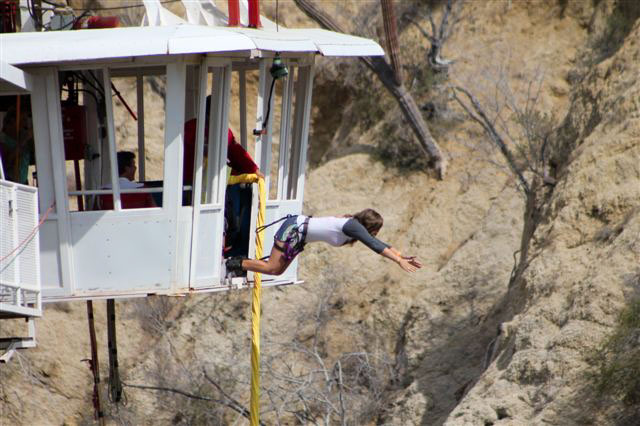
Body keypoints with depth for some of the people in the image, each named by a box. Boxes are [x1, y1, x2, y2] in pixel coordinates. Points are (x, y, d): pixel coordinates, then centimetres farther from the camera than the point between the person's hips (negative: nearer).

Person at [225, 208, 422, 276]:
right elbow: (375, 246, -29)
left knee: (278, 271, 13)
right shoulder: (353, 226, -21)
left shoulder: (354, 226, 5)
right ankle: (237, 264, 3)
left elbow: (378, 244, 11)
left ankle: (240, 263, 20)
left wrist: (402, 256, 5)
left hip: (299, 231, 9)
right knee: (272, 268, -9)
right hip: (294, 228, -9)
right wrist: (399, 261, -31)